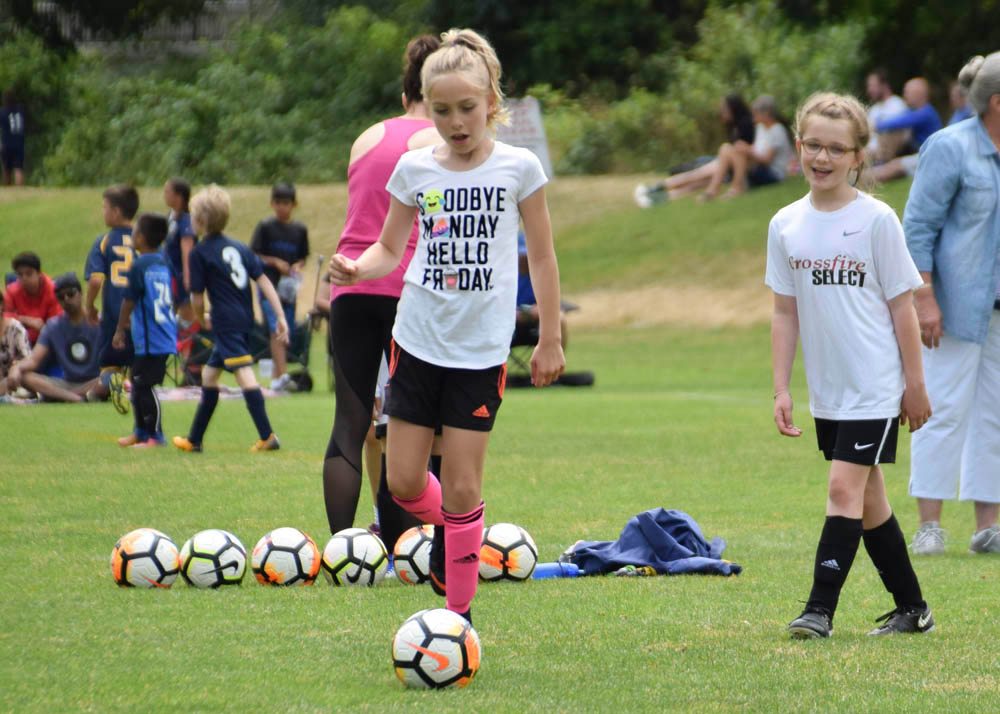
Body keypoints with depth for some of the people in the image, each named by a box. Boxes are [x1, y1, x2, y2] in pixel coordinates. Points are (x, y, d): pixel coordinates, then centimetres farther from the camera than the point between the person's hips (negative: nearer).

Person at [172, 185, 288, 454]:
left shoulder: (200, 253, -6)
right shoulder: (239, 247, 13)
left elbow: (197, 298, -4)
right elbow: (263, 281, 7)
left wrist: (202, 319, 17)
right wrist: (281, 316, 5)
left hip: (226, 322, -9)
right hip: (245, 320, 9)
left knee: (244, 373, -15)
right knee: (209, 374, 19)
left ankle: (267, 436, -25)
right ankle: (194, 439, 26)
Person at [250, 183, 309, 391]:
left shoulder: (300, 230, 10)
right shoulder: (265, 227, 1)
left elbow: (303, 257, 17)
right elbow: (254, 256, 0)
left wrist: (297, 266, -5)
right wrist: (275, 262, -13)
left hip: (289, 287, 4)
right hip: (269, 283, -4)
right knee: (276, 329, -16)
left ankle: (276, 376, 17)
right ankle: (282, 374, -25)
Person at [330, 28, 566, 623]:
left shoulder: (518, 167, -2)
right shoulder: (415, 169, 3)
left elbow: (542, 256, 5)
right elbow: (390, 248, 11)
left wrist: (550, 339, 5)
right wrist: (356, 269, -11)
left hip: (483, 347, -2)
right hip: (417, 340, 3)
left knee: (462, 486, -5)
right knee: (405, 483, 1)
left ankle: (460, 613, 8)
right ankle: (452, 531, 34)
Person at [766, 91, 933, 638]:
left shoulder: (876, 220, -8)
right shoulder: (786, 225, 4)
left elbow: (902, 306, -5)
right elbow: (785, 312, 9)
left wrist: (915, 383, -4)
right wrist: (781, 389, 5)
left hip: (875, 386, -5)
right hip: (827, 389, 5)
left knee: (844, 487, -13)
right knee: (868, 500, 10)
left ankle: (821, 609, -12)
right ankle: (912, 609, 21)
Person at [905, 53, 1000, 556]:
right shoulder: (950, 149, -10)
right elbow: (918, 227, -11)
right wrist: (924, 298, -17)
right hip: (959, 303, -6)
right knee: (946, 409, -5)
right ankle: (929, 524, 1)